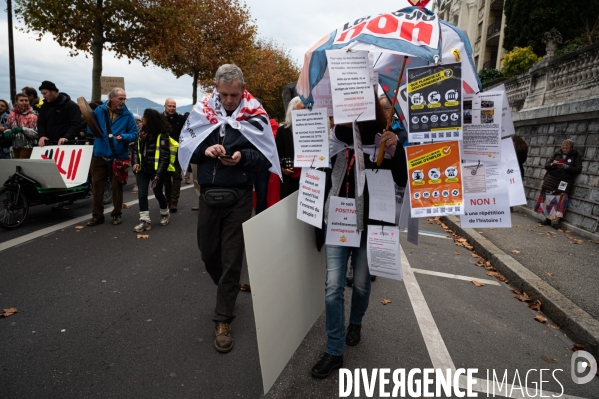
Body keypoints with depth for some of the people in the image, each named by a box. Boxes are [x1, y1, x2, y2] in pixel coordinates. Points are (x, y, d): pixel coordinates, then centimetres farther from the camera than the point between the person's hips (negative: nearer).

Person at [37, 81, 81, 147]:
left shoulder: (71, 105, -5)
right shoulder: (45, 106, 15)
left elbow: (76, 124, -13)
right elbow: (41, 123, 16)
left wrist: (66, 137, -27)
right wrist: (42, 135, -4)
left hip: (66, 144, -6)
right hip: (48, 143, 6)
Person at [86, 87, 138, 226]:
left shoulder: (127, 115, -2)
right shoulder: (99, 111, 3)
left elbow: (134, 134, -3)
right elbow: (90, 128, 8)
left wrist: (123, 137, -22)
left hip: (118, 157, -1)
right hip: (99, 155, 2)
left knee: (117, 187, 8)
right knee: (97, 186, 5)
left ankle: (117, 214, 22)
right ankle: (97, 215, 16)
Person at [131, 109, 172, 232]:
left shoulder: (162, 135, -13)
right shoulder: (142, 133, 9)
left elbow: (165, 156, -16)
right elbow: (136, 149, 15)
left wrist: (159, 173, -20)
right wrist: (136, 162, -5)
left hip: (156, 170, -6)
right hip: (143, 170, 6)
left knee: (158, 193, 8)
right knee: (142, 194, -2)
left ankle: (165, 213, 34)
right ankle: (145, 220, 2)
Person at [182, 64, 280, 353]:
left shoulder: (255, 115, -4)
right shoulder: (202, 110, 2)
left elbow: (266, 156, -3)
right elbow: (184, 145, 5)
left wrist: (243, 157, -21)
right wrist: (204, 150, -15)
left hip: (238, 196, -3)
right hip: (208, 193, 3)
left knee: (231, 259, 3)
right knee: (208, 252, 15)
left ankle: (223, 320, 17)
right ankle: (227, 290, 45)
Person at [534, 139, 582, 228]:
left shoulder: (576, 156, 6)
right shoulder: (557, 154, 12)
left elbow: (578, 170, -2)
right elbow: (546, 165, 10)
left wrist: (566, 167, -15)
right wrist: (552, 164, -12)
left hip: (564, 183, -2)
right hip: (551, 181, 2)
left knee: (560, 200, -11)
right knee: (548, 198, -2)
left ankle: (555, 220, -9)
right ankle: (548, 218, 7)